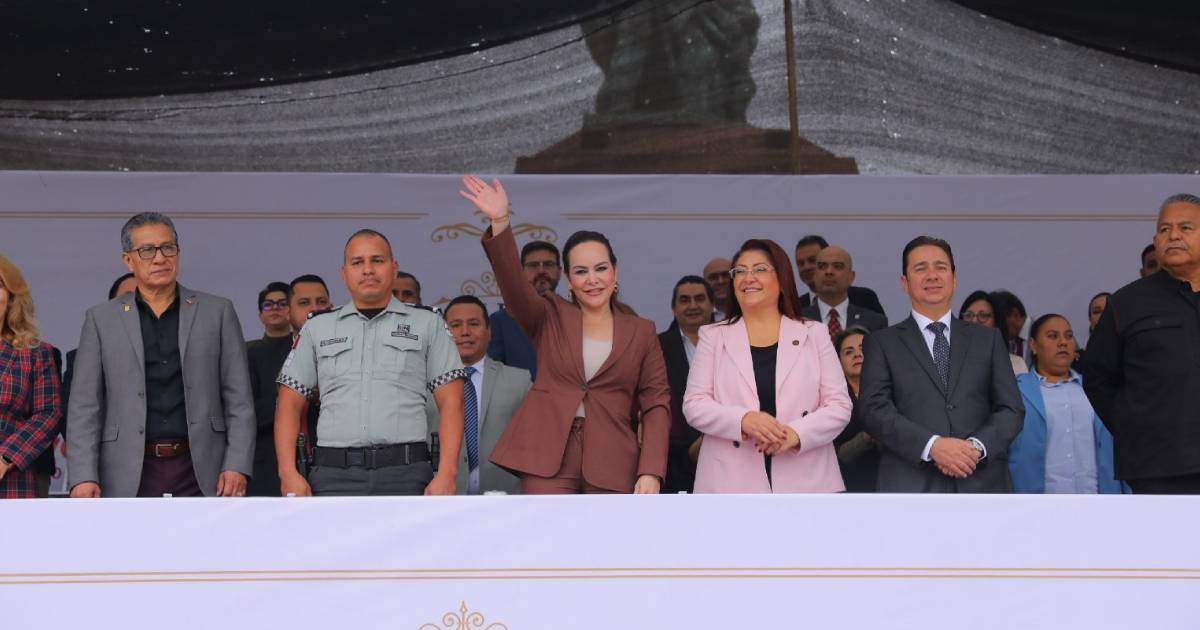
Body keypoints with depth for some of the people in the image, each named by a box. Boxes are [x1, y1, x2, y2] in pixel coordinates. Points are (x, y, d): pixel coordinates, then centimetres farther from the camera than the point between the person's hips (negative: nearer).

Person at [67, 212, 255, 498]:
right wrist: (83, 476, -4)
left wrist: (237, 465, -4)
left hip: (202, 472, 0)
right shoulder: (101, 319, 9)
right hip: (129, 477, 0)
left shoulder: (217, 312, 9)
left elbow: (238, 400, 6)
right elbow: (85, 407, 6)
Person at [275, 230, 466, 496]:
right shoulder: (317, 328, 15)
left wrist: (446, 474, -8)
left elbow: (450, 403, 4)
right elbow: (290, 404, 12)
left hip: (406, 475, -1)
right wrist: (289, 473, -1)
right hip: (334, 475, 1)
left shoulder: (428, 324, 10)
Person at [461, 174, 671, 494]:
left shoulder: (641, 332, 12)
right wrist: (499, 222, -24)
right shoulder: (550, 317, 10)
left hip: (612, 464, 1)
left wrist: (651, 471, -7)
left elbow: (656, 404, 6)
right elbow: (513, 283, -9)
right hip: (548, 457, -1)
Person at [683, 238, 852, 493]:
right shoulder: (713, 336, 11)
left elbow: (839, 405, 5)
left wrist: (796, 433, -14)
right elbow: (694, 405, 3)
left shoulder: (814, 333, 11)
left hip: (805, 482, 0)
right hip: (732, 483, 0)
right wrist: (743, 420, -16)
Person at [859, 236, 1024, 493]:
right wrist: (932, 445, -16)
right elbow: (875, 410, -1)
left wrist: (977, 446, -10)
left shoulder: (988, 339, 17)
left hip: (981, 485, 2)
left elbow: (1011, 409, 11)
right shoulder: (882, 343, 11)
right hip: (911, 489, -2)